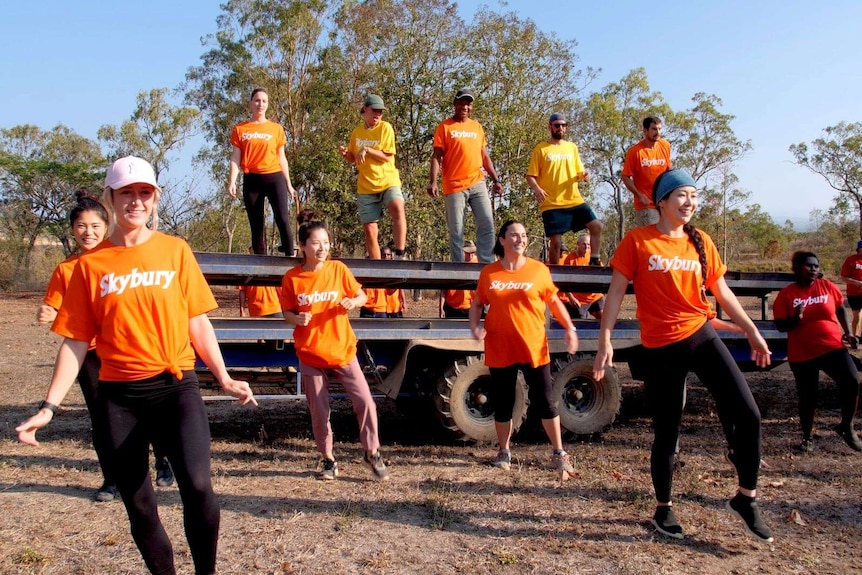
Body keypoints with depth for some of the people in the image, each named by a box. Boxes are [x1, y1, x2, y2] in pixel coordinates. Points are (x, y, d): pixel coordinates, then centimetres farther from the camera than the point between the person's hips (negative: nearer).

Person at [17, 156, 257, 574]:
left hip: (175, 386, -1)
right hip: (119, 395, 2)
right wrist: (49, 406, -3)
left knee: (196, 485, -20)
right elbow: (75, 342, 4)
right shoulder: (90, 264, 4)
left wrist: (224, 378, 5)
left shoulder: (175, 250, 4)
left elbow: (197, 323, 7)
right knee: (137, 503, 9)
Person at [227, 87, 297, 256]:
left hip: (274, 177, -1)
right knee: (256, 225, 2)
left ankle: (291, 257, -10)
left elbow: (281, 158, 13)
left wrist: (289, 184, 10)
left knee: (283, 219, -15)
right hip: (251, 180, 1)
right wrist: (232, 181, -7)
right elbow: (235, 158, 6)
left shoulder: (276, 129, 10)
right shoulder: (240, 129, 9)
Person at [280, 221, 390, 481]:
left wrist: (352, 302, -18)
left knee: (365, 401, -7)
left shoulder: (338, 269, -4)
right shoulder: (292, 277, -5)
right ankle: (328, 460, 26)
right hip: (310, 354, 0)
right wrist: (297, 318, -18)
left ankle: (372, 454, 12)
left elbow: (361, 296, 5)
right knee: (319, 411, 7)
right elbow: (287, 313, 4)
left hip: (342, 350, 0)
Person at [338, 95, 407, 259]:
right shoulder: (356, 132, 8)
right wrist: (345, 153, -1)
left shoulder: (385, 127, -3)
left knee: (397, 208, -33)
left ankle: (399, 256, -30)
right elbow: (353, 159, 20)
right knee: (369, 230, 2)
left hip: (388, 181, -4)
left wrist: (367, 150, -20)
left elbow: (387, 157, -10)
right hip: (365, 187, 4)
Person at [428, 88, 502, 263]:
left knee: (487, 225, -3)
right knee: (456, 231, -1)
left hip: (477, 183, 4)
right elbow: (437, 156, -3)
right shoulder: (445, 126, 3)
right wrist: (433, 181, -15)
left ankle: (487, 265, 2)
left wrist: (496, 180, 14)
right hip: (454, 186, -4)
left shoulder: (477, 127, 16)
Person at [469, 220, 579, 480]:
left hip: (534, 348, -1)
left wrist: (569, 327, -3)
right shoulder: (488, 272, 1)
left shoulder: (539, 269, -2)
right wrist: (475, 325, -5)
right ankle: (504, 452, 29)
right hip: (500, 350, 1)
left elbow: (553, 301, 7)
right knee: (502, 403, 12)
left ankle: (559, 454, 15)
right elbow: (477, 303, 12)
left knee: (545, 402, 3)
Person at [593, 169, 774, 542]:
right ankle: (663, 508, 27)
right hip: (660, 348, -4)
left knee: (748, 414, -6)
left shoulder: (701, 242, 8)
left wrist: (753, 332, 16)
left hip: (702, 337, 4)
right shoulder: (637, 241, -4)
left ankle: (746, 498, 14)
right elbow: (616, 292, -5)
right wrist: (605, 341, -11)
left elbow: (722, 293, 15)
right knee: (666, 432, 6)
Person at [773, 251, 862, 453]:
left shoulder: (828, 287, 1)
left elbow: (841, 308, 17)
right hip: (802, 355, -1)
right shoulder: (786, 294, -6)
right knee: (808, 397, 6)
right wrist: (796, 319, -23)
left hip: (833, 347, 2)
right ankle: (807, 437, 27)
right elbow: (780, 325, -5)